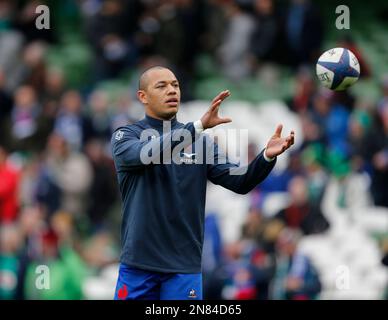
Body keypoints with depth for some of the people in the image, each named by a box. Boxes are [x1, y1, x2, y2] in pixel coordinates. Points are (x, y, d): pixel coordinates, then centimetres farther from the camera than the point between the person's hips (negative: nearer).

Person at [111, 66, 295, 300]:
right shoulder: (126, 136, 1)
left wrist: (267, 156, -21)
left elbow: (240, 181, 0)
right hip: (138, 265, -2)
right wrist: (199, 126, -33)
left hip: (184, 269, 2)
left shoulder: (201, 142, 10)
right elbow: (146, 154, -22)